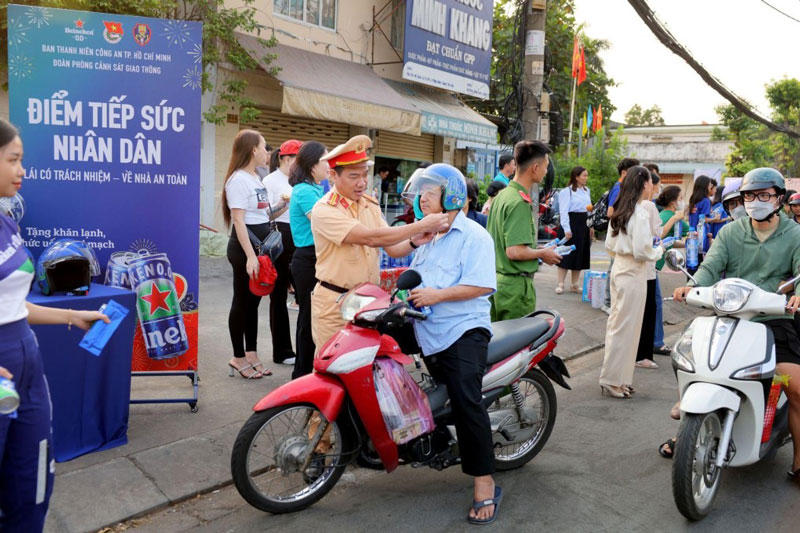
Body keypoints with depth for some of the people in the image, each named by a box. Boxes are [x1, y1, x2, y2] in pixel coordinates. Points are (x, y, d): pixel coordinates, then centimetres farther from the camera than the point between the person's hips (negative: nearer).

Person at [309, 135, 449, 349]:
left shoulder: (370, 205, 9)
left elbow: (392, 249, 5)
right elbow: (371, 238, -26)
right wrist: (421, 225, -24)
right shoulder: (324, 210, -14)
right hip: (334, 304, -6)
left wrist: (415, 240, -17)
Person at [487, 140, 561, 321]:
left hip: (497, 279, 9)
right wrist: (542, 254, -8)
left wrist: (536, 250, 18)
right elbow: (515, 251, -26)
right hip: (516, 285, -9)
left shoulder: (501, 195, 9)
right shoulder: (520, 202, -19)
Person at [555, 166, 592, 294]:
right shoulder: (567, 191, -8)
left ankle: (574, 284, 17)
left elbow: (589, 209, 19)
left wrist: (591, 226, 13)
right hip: (572, 223, -7)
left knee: (581, 254, 9)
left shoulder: (586, 190, 15)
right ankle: (560, 284, 1)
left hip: (584, 225, 7)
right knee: (567, 254, -5)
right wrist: (567, 229, -19)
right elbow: (564, 211, -13)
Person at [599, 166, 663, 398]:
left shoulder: (619, 211, 9)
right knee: (626, 327, 0)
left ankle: (614, 378, 23)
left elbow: (609, 246, 12)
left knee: (616, 324, 14)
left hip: (618, 268, 9)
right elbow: (642, 252, -19)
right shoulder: (640, 213, -17)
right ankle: (613, 380, 8)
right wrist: (659, 251, -1)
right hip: (633, 274, -9)